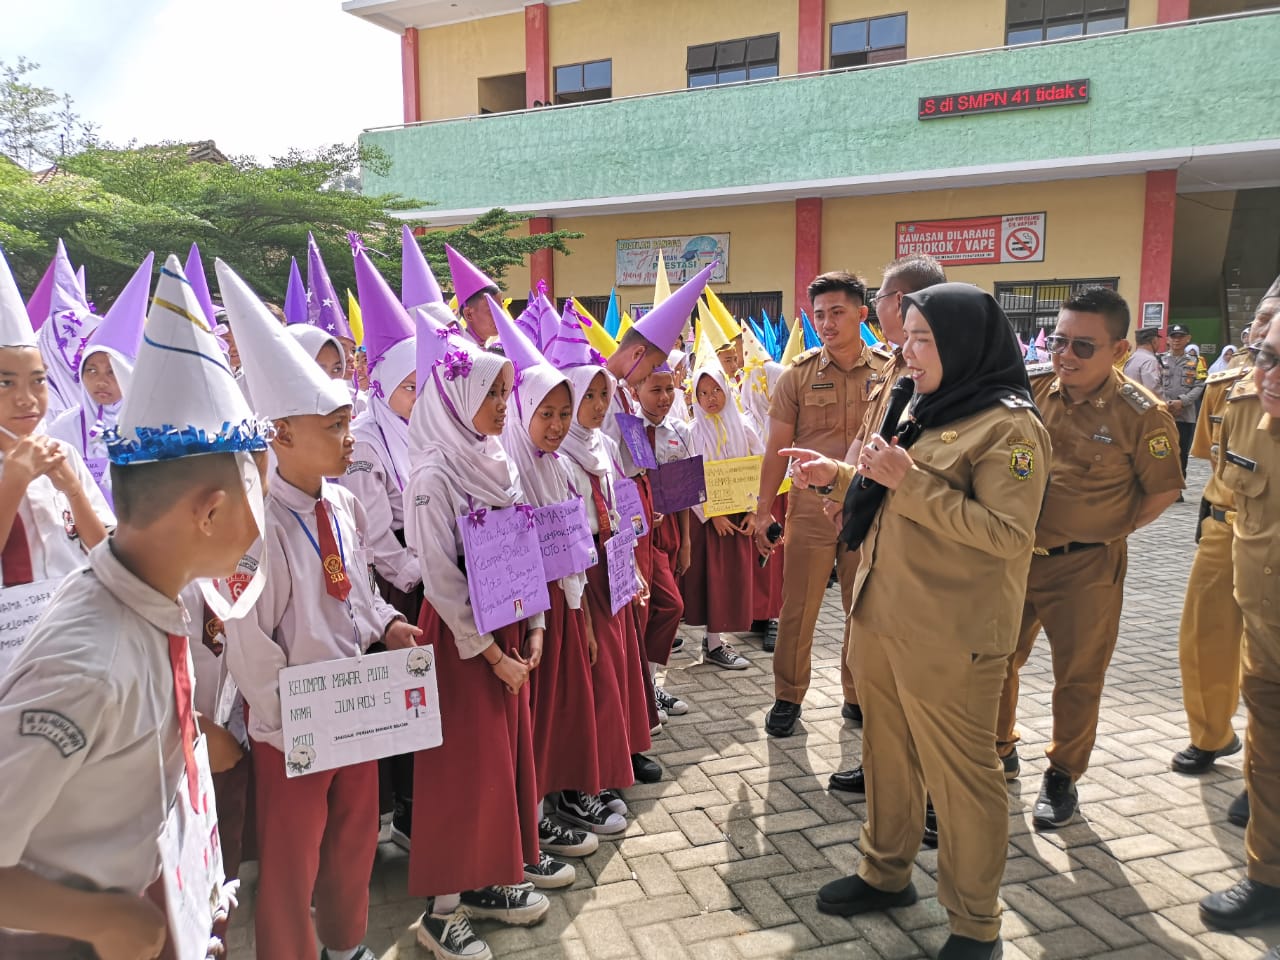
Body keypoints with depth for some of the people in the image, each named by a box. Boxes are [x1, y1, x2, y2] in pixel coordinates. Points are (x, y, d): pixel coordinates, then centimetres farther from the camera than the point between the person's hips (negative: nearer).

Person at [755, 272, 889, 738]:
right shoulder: (798, 375, -2)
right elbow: (777, 448, 1)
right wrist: (764, 510, 0)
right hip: (811, 509, 0)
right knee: (798, 610, 6)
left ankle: (858, 695, 31)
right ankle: (788, 697, 24)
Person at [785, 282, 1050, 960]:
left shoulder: (1009, 425, -12)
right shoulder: (922, 409, 13)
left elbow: (1007, 534, -20)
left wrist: (909, 480, -23)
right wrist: (838, 474, 7)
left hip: (948, 638, -8)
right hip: (881, 618, 8)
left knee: (959, 775, 6)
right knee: (887, 752, 19)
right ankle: (886, 873, 39)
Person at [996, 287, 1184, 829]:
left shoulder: (1139, 413, -12)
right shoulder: (1032, 392, -2)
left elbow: (1164, 489, -3)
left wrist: (1111, 529, -4)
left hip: (1087, 566, -3)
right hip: (1016, 556, 4)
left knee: (1078, 677, 11)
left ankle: (1062, 776, 30)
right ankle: (1000, 752, 36)